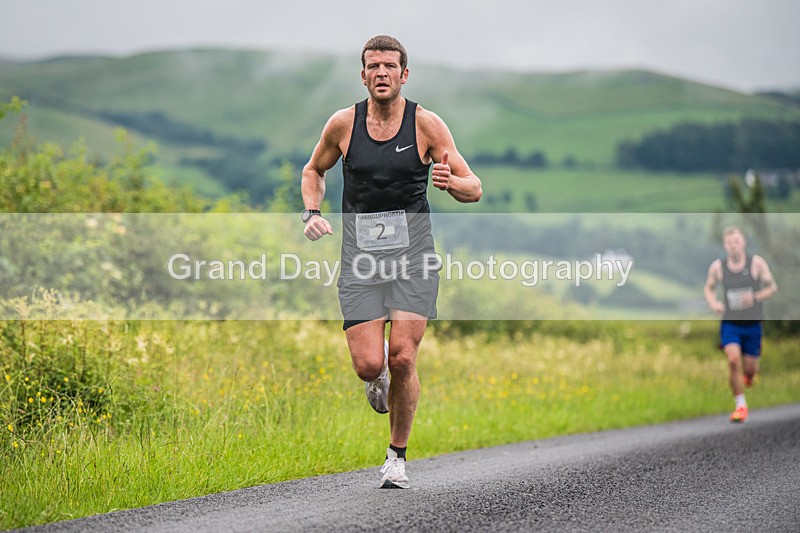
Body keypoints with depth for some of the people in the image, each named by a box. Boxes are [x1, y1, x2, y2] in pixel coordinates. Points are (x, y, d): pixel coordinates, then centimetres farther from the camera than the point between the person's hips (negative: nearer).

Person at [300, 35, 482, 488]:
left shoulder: (426, 124, -2)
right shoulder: (343, 124, 3)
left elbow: (475, 189, -1)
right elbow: (314, 170, 21)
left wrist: (451, 182, -24)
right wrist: (313, 213, 3)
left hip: (412, 252, -1)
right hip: (361, 255, 1)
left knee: (402, 358, -11)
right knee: (369, 364, -10)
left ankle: (398, 456, 10)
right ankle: (379, 374, 31)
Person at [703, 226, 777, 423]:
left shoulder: (757, 263, -7)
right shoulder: (717, 266, -3)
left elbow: (772, 287, 1)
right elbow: (708, 287, 14)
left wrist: (755, 297, -17)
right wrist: (713, 303, -6)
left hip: (752, 324, 0)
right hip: (730, 323, 0)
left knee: (750, 368, 5)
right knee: (733, 359, -21)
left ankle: (749, 376, 46)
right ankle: (741, 405, -6)